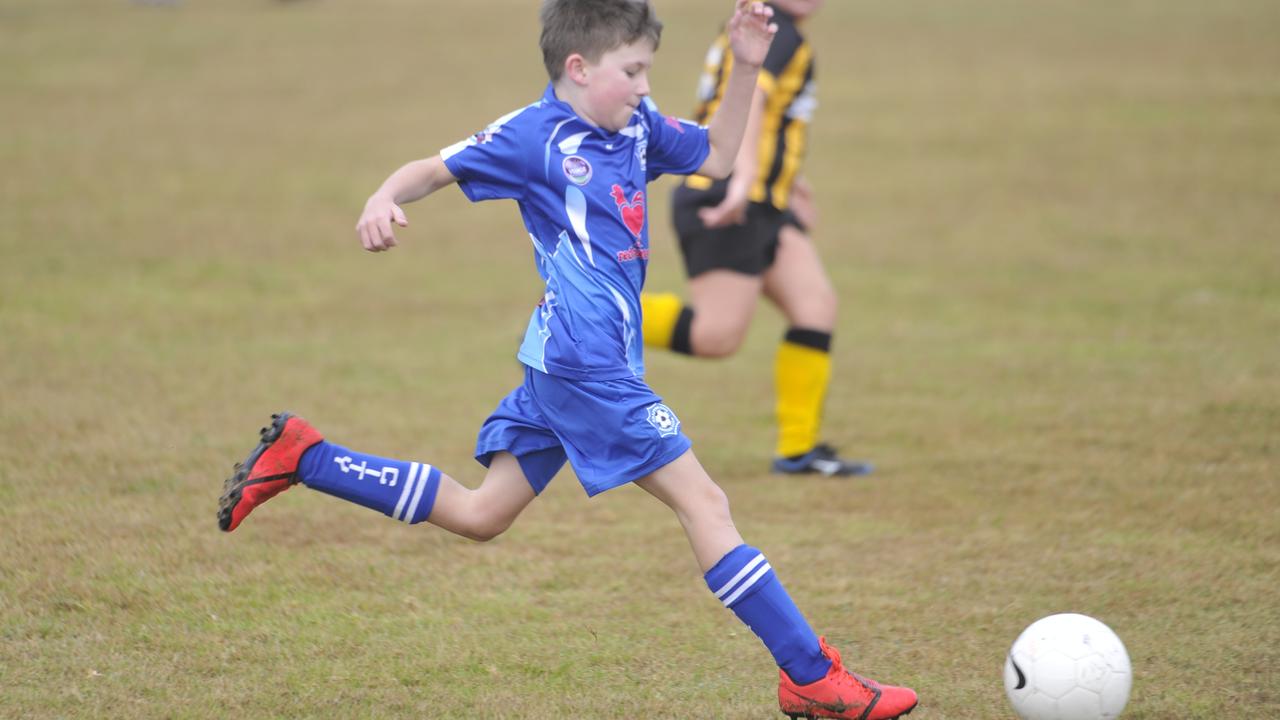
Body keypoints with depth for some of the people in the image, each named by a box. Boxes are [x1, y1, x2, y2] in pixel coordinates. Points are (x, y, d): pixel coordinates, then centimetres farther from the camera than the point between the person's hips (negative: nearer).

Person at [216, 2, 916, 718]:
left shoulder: (637, 127, 11)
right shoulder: (535, 136, -11)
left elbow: (717, 156, 21)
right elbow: (436, 169, -8)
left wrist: (746, 68, 9)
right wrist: (384, 199, -29)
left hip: (566, 370, 9)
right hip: (588, 368, -9)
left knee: (480, 514, 16)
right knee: (704, 501, -7)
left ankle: (302, 458, 20)